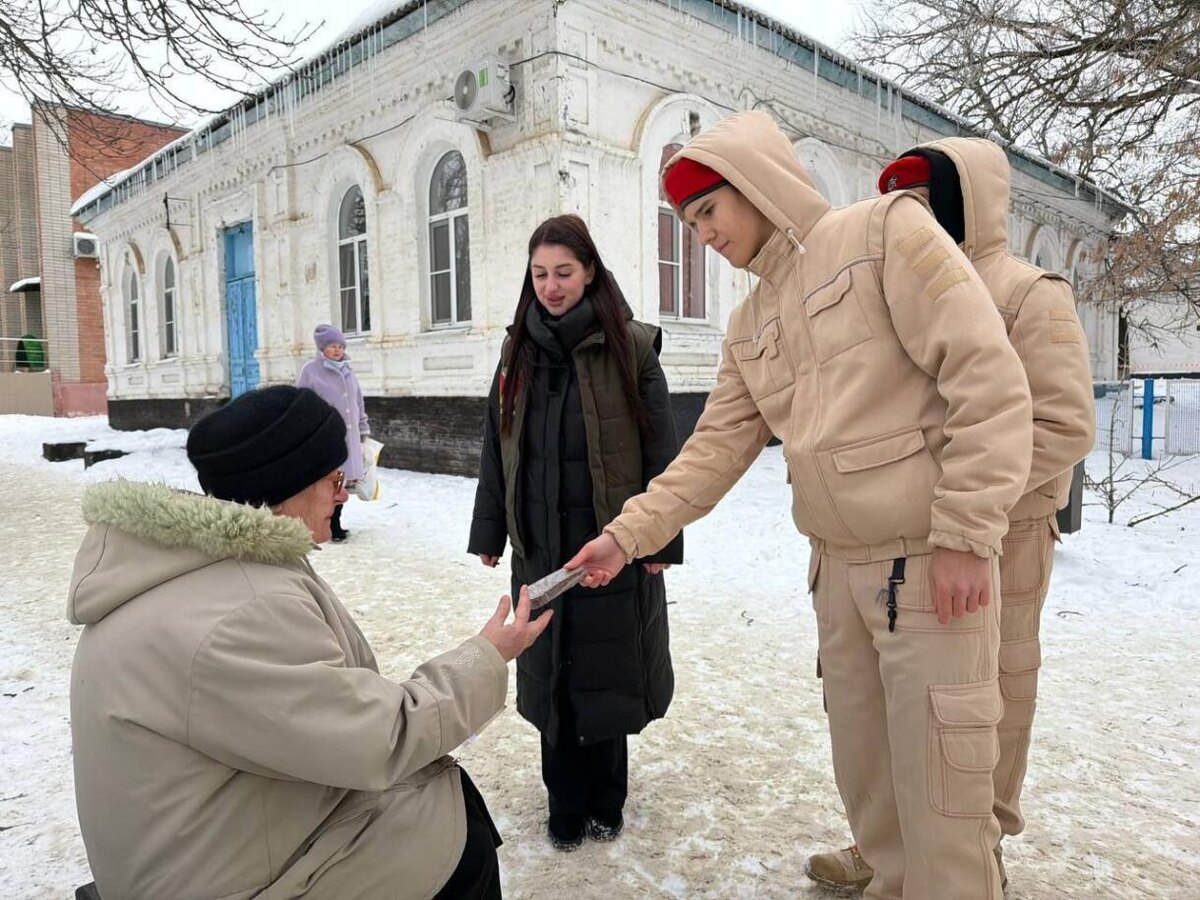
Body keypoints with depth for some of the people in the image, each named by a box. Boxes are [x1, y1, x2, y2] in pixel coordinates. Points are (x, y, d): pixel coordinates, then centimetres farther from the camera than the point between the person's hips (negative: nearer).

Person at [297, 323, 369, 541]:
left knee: (345, 480, 7)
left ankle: (335, 524, 19)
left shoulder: (347, 370, 14)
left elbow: (358, 402, 20)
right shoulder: (310, 370, -4)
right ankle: (331, 529, 3)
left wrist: (363, 429, 19)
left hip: (349, 436, 6)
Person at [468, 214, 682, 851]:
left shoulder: (630, 346, -6)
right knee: (549, 672, 11)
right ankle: (566, 804, 28)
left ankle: (605, 800, 30)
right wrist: (489, 531, 10)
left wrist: (662, 537, -8)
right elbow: (497, 448, 10)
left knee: (608, 667, 9)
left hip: (612, 540, -3)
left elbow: (660, 449, -6)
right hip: (540, 543, 4)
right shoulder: (520, 351, 6)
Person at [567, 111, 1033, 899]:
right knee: (863, 767, 17)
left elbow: (990, 380, -14)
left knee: (938, 776, 2)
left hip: (931, 561, -6)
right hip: (837, 567, 7)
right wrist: (628, 534, 1)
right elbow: (715, 450, 10)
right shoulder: (748, 325, 13)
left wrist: (965, 535, -18)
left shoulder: (886, 229, -7)